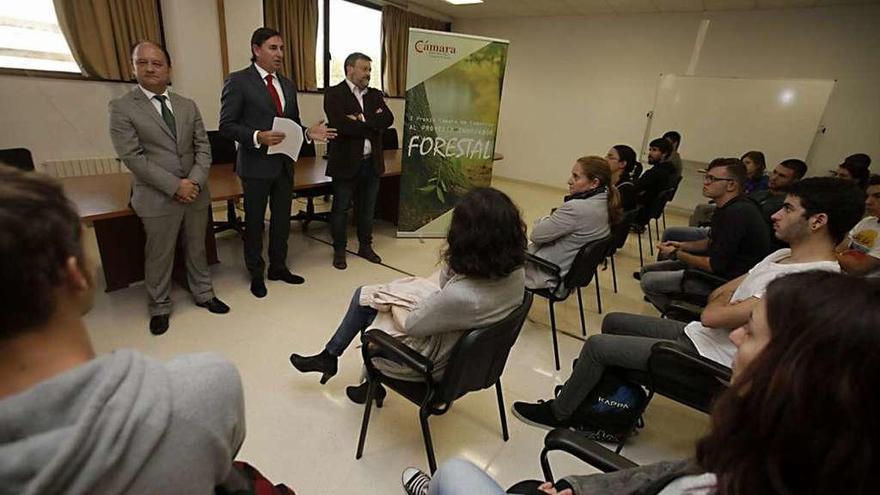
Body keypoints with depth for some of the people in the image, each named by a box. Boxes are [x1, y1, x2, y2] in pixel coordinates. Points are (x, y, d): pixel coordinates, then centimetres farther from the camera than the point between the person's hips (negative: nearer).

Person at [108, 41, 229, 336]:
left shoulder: (188, 106, 8)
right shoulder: (122, 108, -4)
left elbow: (203, 146, 4)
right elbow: (132, 157, -11)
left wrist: (195, 181, -12)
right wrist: (175, 186, -18)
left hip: (196, 192, 4)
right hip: (157, 197, -3)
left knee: (197, 248, 16)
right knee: (159, 256, 9)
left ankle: (203, 294, 34)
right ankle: (159, 308, 28)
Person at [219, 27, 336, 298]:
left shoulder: (288, 85, 11)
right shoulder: (238, 81, -8)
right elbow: (227, 125, -11)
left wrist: (309, 133, -5)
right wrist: (257, 137, -27)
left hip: (284, 163, 6)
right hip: (256, 164, -6)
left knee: (282, 219, 15)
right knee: (255, 221, 8)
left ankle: (278, 267, 33)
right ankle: (256, 274, 25)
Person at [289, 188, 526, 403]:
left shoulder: (461, 296, -41)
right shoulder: (515, 270, -17)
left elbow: (408, 325, -19)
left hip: (432, 360, -7)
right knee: (363, 294, 13)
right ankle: (329, 357, 35)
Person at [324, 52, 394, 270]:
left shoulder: (375, 95, 11)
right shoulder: (334, 94, -6)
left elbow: (388, 119, -5)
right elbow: (340, 125, -22)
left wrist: (362, 119, -17)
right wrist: (373, 124, -12)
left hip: (372, 163, 5)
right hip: (346, 162, -5)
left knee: (367, 208, 15)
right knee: (340, 209, 7)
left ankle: (365, 246, 30)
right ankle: (339, 251, 22)